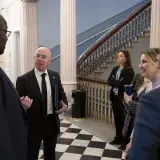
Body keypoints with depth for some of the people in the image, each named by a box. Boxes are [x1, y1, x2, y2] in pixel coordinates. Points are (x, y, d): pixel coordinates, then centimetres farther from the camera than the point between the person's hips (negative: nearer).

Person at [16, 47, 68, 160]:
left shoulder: (55, 76, 2)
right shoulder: (23, 79, -12)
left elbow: (61, 94, 14)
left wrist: (65, 105, -7)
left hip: (52, 122, 4)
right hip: (33, 124, -4)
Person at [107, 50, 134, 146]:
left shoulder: (129, 70, -8)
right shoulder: (115, 69, 12)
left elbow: (124, 83, -19)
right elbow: (109, 81, 3)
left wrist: (114, 82, -7)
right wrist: (118, 82, -13)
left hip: (123, 97, -6)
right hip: (114, 96, 6)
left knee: (123, 118, -1)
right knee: (116, 117, 12)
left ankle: (124, 139, 11)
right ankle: (118, 137, 24)